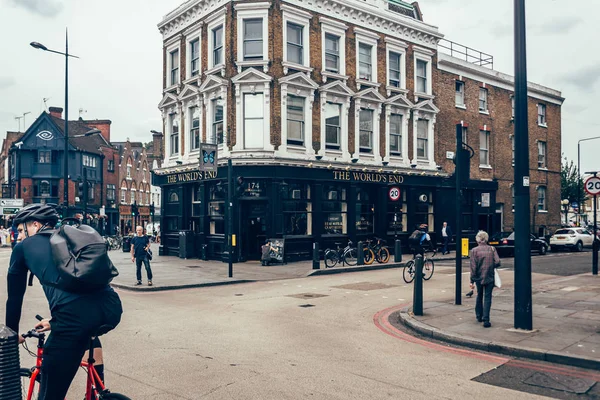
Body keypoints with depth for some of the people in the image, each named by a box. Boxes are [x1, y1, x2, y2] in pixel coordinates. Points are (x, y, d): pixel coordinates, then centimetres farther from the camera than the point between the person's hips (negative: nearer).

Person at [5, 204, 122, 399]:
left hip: (75, 316, -5)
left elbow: (15, 296, 27)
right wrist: (55, 322, 56)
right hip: (112, 308, 6)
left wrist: (12, 333, 44)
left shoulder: (24, 246, 21)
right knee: (88, 330, 41)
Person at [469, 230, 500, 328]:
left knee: (479, 296, 20)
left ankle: (479, 316, 31)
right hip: (490, 278, 0)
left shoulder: (474, 251, -7)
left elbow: (473, 267, -9)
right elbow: (497, 262, -10)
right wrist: (490, 266, 12)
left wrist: (472, 281, -5)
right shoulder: (492, 249, -2)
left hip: (478, 278, 0)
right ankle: (486, 320, -6)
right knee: (487, 298, 3)